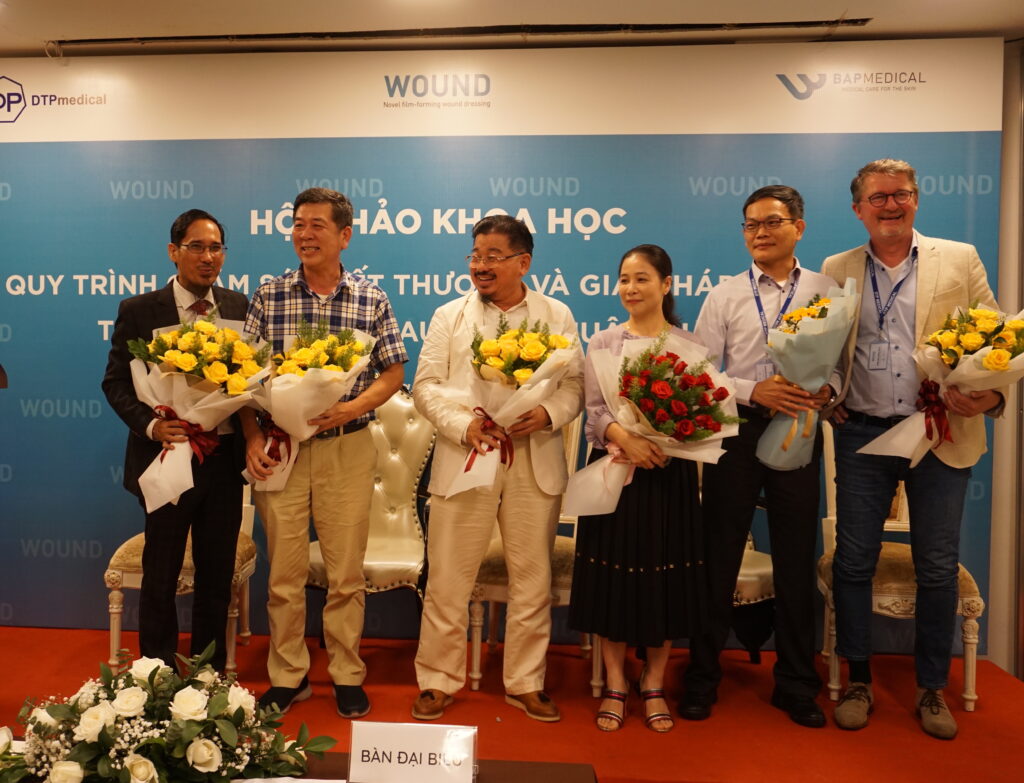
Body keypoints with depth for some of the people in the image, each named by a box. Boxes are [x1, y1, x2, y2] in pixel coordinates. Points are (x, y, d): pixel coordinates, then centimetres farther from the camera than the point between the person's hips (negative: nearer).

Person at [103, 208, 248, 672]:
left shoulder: (240, 308, 4)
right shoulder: (138, 311, -3)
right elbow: (116, 382, -3)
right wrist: (150, 425, -19)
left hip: (224, 460, 3)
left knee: (217, 577, 14)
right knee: (160, 579, 10)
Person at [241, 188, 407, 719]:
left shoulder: (371, 299, 1)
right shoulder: (268, 296, 3)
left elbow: (392, 372, 2)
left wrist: (352, 407, -14)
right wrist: (252, 438, -7)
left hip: (347, 448, -1)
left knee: (346, 571, 8)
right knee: (283, 571, 9)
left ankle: (347, 676, 24)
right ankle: (287, 676, 26)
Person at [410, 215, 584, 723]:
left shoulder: (556, 315, 9)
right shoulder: (449, 316, 9)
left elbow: (574, 384, 4)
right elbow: (426, 385, 2)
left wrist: (547, 414, -17)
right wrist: (464, 425, -14)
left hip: (534, 464, 1)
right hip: (464, 459, 0)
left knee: (532, 579, 9)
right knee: (448, 579, 4)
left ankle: (526, 684, 25)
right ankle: (438, 681, 21)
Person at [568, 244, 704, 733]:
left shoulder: (689, 345, 4)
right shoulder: (603, 343, 6)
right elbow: (594, 410, -2)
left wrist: (654, 448, -19)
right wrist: (627, 439, -21)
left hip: (668, 475, 0)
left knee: (663, 578, 6)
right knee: (612, 578, 4)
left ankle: (654, 686, 24)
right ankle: (615, 685, 20)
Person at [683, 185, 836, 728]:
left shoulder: (827, 291, 7)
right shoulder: (725, 295, 5)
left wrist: (825, 390, -17)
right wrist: (755, 391, -15)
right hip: (736, 431, 0)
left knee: (796, 561, 9)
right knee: (719, 556, 6)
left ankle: (796, 684, 26)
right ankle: (702, 678, 22)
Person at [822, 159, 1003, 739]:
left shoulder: (959, 259, 5)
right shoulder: (836, 270, 8)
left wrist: (992, 394, -15)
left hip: (942, 435, 0)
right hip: (862, 436, 1)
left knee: (938, 568, 8)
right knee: (853, 561, 6)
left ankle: (932, 689, 25)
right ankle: (859, 681, 22)